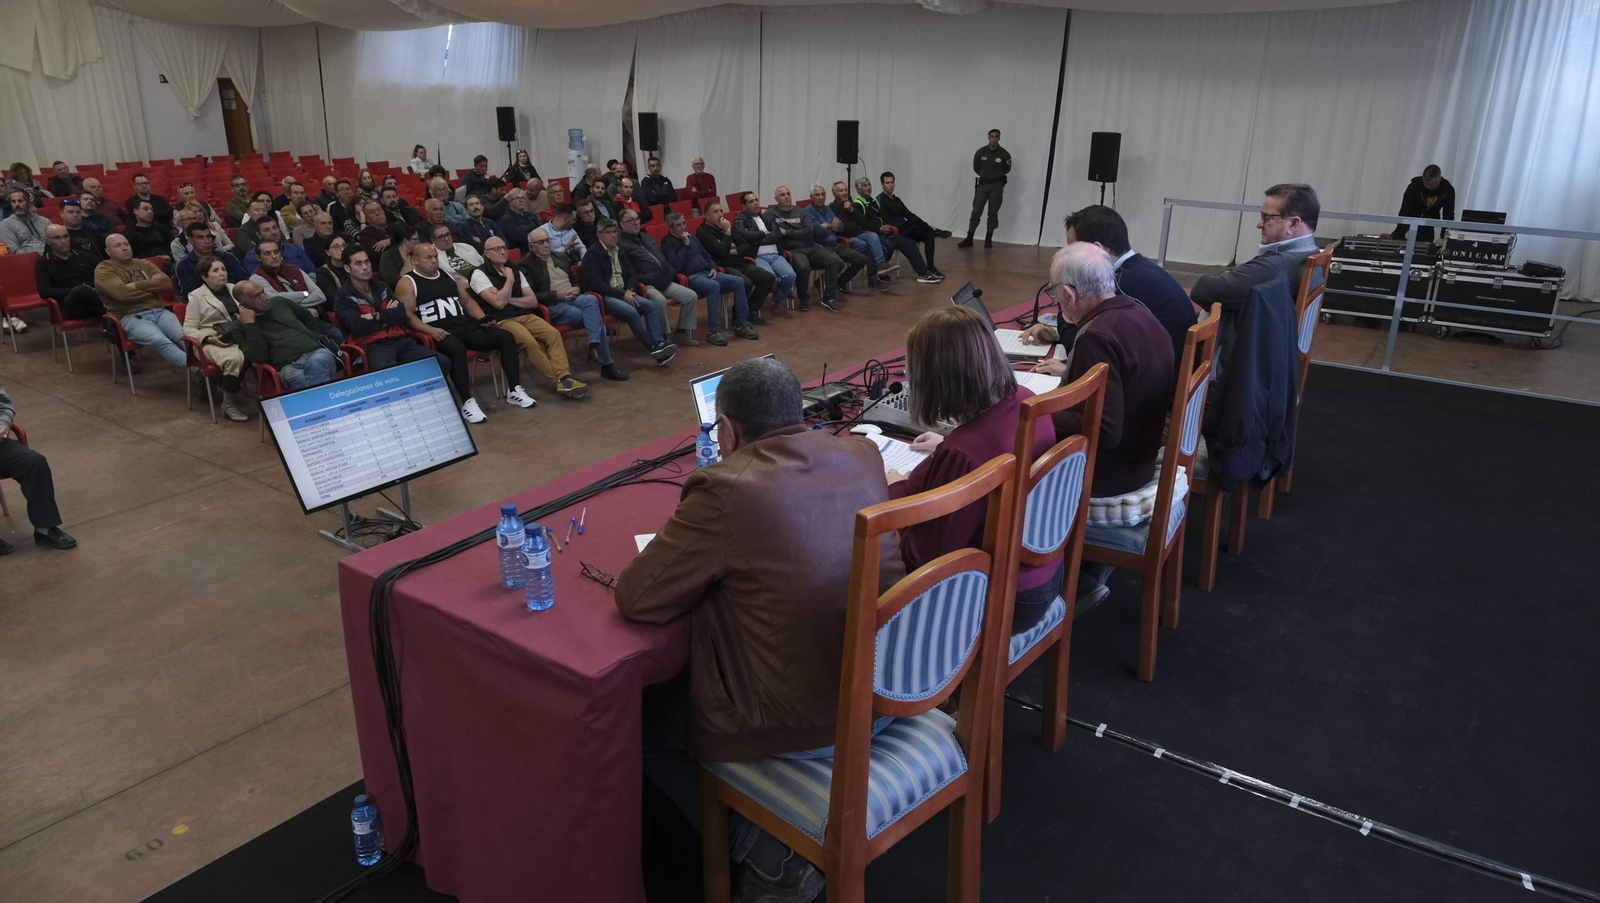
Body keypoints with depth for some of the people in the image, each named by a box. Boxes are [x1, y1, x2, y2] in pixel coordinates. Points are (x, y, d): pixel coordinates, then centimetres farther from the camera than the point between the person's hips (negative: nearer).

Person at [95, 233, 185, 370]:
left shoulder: (144, 264, 26)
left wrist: (137, 285, -1)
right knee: (160, 341, -37)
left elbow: (167, 283, 10)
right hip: (131, 317, -5)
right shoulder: (103, 270, 8)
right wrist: (152, 286, 2)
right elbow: (122, 292, -11)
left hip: (159, 311, 5)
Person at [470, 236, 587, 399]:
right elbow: (499, 303, -15)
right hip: (502, 321, -5)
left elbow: (533, 301, 10)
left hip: (525, 315, 6)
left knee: (553, 333, -22)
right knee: (529, 341, -32)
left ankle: (564, 378, -29)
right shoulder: (480, 274, -1)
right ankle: (559, 379, -23)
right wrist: (509, 279, -5)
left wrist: (508, 299, -3)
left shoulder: (515, 271, 17)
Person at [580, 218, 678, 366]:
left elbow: (631, 274, 19)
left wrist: (629, 290, -4)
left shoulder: (619, 251, 17)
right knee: (631, 311, -34)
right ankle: (654, 347, -26)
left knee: (653, 306, -16)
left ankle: (660, 343, -31)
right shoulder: (593, 254, -7)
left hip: (623, 293, 8)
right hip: (604, 297, -8)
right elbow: (596, 284, -15)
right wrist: (622, 294, -18)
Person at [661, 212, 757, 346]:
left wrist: (713, 267, 6)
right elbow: (676, 266, -16)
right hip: (690, 277, -8)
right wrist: (686, 245, -11)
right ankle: (713, 331, -32)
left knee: (738, 281, -13)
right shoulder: (667, 242, -1)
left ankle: (741, 325, -9)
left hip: (707, 273, 8)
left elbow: (706, 256, 28)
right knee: (714, 285, -38)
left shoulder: (691, 237, 21)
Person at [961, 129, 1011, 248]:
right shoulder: (981, 152, -7)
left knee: (993, 213, 3)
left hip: (997, 186, -1)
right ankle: (969, 239, -2)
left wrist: (996, 176, 11)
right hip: (983, 184, 1)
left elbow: (1007, 169, 9)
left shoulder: (1004, 154, -9)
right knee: (976, 212, -3)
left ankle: (988, 239, 11)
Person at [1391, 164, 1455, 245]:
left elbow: (1448, 216, -7)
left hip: (1427, 230, 1)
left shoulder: (1448, 190, -13)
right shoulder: (1414, 186, -20)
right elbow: (1404, 211, -23)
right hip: (1408, 226, -1)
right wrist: (1407, 231, -40)